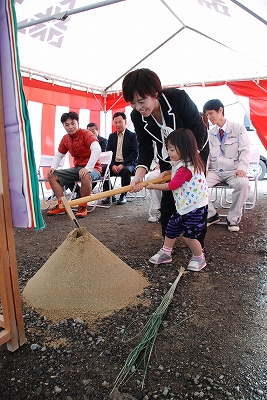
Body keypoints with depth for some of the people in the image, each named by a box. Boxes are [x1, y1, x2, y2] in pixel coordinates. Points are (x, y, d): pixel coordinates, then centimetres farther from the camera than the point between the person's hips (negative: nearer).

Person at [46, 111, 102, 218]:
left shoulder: (86, 134, -12)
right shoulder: (65, 139, 8)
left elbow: (97, 149, -28)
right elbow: (59, 155, 19)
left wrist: (88, 168, -36)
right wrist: (53, 167, -1)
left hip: (92, 168, -7)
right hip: (77, 168, 7)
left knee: (86, 176, -41)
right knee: (52, 175, -3)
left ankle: (83, 206, -19)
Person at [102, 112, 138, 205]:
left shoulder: (132, 135, 2)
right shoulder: (111, 136, 16)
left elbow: (135, 153, -7)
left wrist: (123, 165, -19)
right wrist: (112, 165, -11)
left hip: (128, 164, -4)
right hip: (114, 164, 4)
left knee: (125, 171, -37)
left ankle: (123, 196, -18)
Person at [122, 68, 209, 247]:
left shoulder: (179, 98, -31)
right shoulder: (137, 116, -19)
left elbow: (199, 132, -24)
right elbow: (145, 148, -17)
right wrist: (140, 173, -35)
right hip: (168, 156, 3)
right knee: (168, 198, 0)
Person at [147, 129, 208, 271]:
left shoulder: (186, 167, -24)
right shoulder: (181, 163, 6)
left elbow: (172, 185, -20)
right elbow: (177, 173, 28)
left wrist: (154, 186, -10)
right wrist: (166, 172, 9)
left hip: (195, 208, -10)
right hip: (182, 207, 10)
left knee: (189, 236, -3)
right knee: (171, 229, 14)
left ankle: (199, 258, 21)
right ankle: (166, 252, 30)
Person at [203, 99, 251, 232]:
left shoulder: (238, 128, 4)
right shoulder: (209, 133, 14)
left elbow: (245, 151, -3)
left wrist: (241, 168, -21)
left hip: (233, 171, -3)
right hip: (214, 172, 3)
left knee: (243, 184, -36)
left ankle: (233, 218, -14)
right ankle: (211, 214, -4)